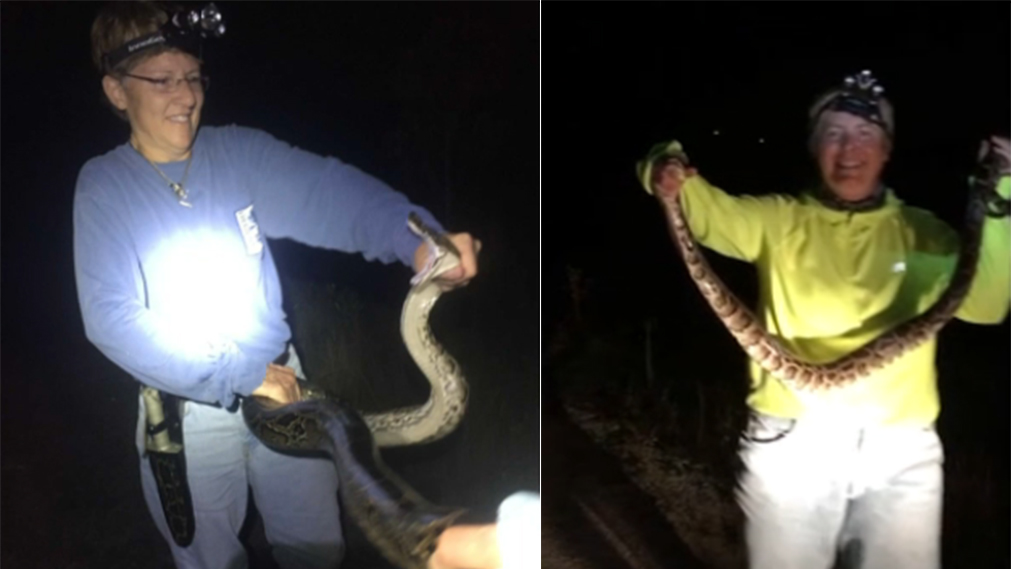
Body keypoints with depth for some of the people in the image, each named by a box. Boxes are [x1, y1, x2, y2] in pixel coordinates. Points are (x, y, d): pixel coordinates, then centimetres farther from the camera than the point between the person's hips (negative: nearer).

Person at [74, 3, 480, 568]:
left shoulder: (240, 151, -5)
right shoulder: (104, 187, -8)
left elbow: (326, 189, -22)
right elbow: (111, 318, -17)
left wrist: (415, 235, -42)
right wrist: (239, 377, -23)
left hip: (283, 381, 2)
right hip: (188, 410, -1)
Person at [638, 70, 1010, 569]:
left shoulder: (920, 233, 7)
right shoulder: (780, 220, 4)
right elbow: (712, 212, -11)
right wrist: (669, 177, -32)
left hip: (900, 451, 2)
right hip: (792, 442, -1)